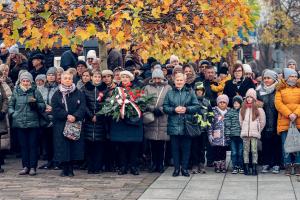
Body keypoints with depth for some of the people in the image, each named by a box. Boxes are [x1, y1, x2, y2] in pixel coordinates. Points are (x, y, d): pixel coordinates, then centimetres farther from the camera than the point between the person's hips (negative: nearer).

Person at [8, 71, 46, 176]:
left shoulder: (35, 92, 2)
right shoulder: (16, 92, 8)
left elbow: (43, 106, 3)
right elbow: (10, 105, 16)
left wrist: (35, 104, -16)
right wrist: (12, 113, -1)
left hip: (33, 123, -2)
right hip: (20, 123, 2)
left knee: (33, 145, 1)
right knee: (23, 145, 7)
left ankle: (33, 167, 6)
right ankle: (25, 167, 13)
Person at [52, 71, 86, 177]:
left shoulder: (78, 94, 7)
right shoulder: (57, 94, 6)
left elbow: (82, 107, -4)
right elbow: (55, 109, -5)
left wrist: (75, 116, -20)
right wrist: (66, 116, -18)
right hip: (60, 125, 0)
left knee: (74, 147, -1)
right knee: (62, 147, -3)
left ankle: (70, 168, 7)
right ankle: (64, 168, 6)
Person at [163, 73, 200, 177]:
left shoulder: (190, 93, 6)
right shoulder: (169, 93, 9)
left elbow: (197, 106, 2)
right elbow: (165, 107, 4)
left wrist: (186, 109, -12)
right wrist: (174, 110, -12)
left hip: (187, 125, -1)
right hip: (174, 125, 1)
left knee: (186, 147, 2)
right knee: (175, 147, 3)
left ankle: (185, 168, 11)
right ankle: (176, 168, 11)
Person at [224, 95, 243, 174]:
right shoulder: (229, 112, 5)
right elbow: (227, 123, 2)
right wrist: (227, 134, -5)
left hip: (241, 135, 0)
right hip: (233, 135, 0)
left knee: (241, 152, 5)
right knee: (234, 152, 2)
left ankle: (241, 167, 13)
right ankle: (235, 167, 8)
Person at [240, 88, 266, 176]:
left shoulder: (259, 109, 2)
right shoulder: (243, 109, 11)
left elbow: (262, 122, 7)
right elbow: (240, 121, 16)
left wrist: (258, 130, 10)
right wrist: (244, 129, 12)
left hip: (255, 133, -3)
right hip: (245, 133, 3)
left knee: (254, 150, -4)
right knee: (246, 150, 3)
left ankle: (254, 168, -2)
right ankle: (246, 168, 6)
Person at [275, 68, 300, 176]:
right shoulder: (280, 89, 8)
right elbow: (278, 103, -3)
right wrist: (289, 114, -14)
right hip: (284, 121, -1)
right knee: (285, 145, 0)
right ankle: (288, 166, 6)